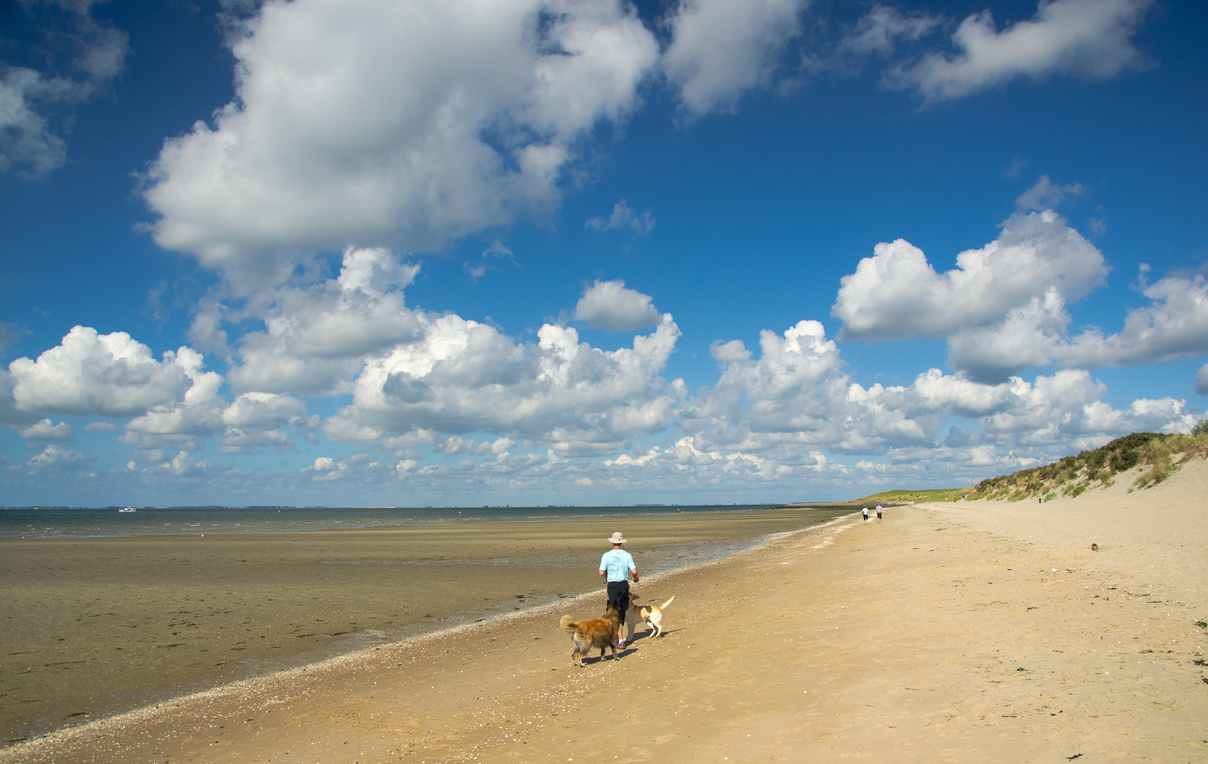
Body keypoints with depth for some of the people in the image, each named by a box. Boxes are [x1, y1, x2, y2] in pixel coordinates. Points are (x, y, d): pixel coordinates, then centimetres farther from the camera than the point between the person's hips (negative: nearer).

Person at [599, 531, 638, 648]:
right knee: (622, 611, 17)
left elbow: (601, 573, -8)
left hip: (612, 585, -2)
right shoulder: (627, 555, -4)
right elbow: (634, 571, -9)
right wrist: (635, 578, 13)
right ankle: (618, 635, 27)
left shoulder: (606, 555, -6)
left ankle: (620, 640, -8)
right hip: (624, 585, 2)